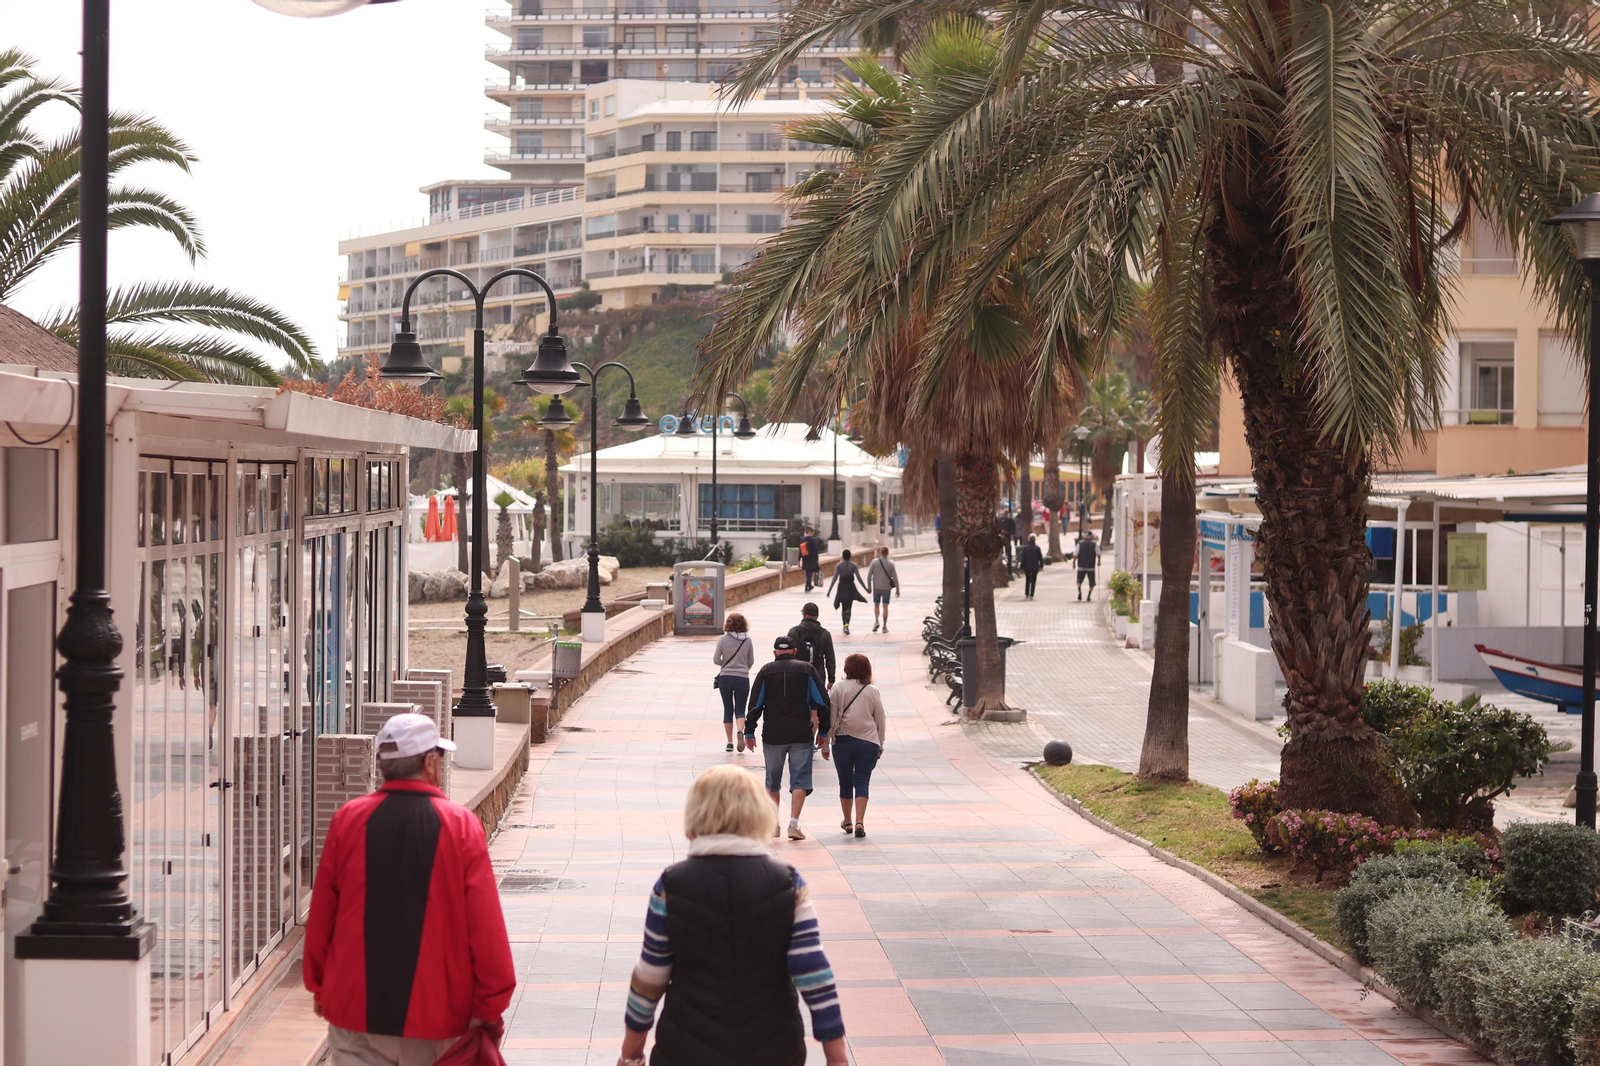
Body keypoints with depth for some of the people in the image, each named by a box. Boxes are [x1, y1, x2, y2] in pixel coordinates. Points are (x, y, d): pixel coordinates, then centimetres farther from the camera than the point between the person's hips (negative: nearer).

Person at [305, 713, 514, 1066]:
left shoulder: (347, 820, 0)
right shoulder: (461, 827, -7)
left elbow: (320, 917, 7)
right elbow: (486, 927, -8)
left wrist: (319, 987, 21)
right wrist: (490, 1007, 0)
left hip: (356, 1010, 2)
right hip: (436, 1011, -1)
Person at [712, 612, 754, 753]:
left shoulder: (722, 639, -6)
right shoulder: (747, 640, -3)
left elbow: (716, 660, -4)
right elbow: (751, 661, 5)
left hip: (725, 678, 0)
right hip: (742, 678, 0)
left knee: (728, 710, 11)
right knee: (740, 710, 5)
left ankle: (729, 741, 10)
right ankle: (740, 731, -26)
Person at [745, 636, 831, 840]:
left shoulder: (766, 671, 6)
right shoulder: (808, 670, 7)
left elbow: (755, 704, 1)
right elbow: (822, 703, 5)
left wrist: (749, 733, 6)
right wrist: (823, 732, 13)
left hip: (773, 736, 1)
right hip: (802, 735, -1)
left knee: (772, 781, 14)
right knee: (800, 780, 0)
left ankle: (773, 824, 19)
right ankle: (794, 822, -15)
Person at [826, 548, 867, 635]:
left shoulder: (839, 565, -5)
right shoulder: (854, 565, -4)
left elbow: (834, 578, -8)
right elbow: (858, 578, -8)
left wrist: (829, 590, -4)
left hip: (842, 589, 0)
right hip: (851, 588, 0)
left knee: (843, 608, 16)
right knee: (848, 608, 0)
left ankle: (844, 626, 17)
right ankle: (847, 625, -21)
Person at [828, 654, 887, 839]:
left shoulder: (838, 688, -4)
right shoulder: (873, 691, 1)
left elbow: (831, 716, -4)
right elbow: (880, 720, 5)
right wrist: (880, 746, 15)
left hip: (843, 740, 0)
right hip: (868, 742, 0)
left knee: (845, 782, 13)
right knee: (862, 782, 0)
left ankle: (847, 822, 25)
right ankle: (860, 821, -16)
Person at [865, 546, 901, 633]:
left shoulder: (874, 562, -5)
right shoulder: (890, 564, -6)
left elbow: (869, 575, -6)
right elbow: (895, 577, -7)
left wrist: (869, 586, 4)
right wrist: (897, 589, 1)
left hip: (876, 588, 1)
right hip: (886, 588, -1)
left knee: (876, 605, 17)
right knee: (885, 606, 5)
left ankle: (876, 621, -4)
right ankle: (884, 627, 4)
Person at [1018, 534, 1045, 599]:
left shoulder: (1025, 547, -7)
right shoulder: (1037, 548, -6)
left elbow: (1022, 558, -7)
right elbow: (1040, 558, 0)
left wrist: (1022, 567, -3)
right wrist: (1041, 566, 13)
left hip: (1027, 567, 1)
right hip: (1035, 567, -1)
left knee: (1027, 581, 16)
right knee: (1033, 581, 5)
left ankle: (1026, 594, 16)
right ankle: (1031, 595, 1)